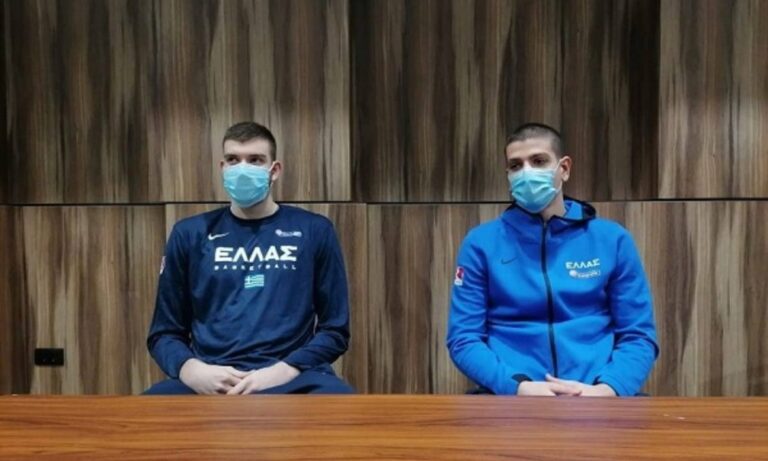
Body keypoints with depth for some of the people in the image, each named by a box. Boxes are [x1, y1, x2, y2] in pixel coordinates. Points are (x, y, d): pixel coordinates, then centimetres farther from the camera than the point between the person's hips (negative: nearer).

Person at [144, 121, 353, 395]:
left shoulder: (314, 231, 10)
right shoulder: (190, 234, 14)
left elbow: (334, 329, 9)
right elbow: (164, 332, 15)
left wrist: (280, 372, -9)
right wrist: (192, 369, -8)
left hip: (290, 378, -1)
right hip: (209, 381, 1)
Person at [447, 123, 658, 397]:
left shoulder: (612, 240, 9)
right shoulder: (481, 243, 7)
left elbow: (638, 335, 8)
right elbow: (463, 338, 3)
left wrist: (605, 389, -12)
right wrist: (519, 386, -14)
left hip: (593, 391, 1)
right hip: (510, 393, 0)